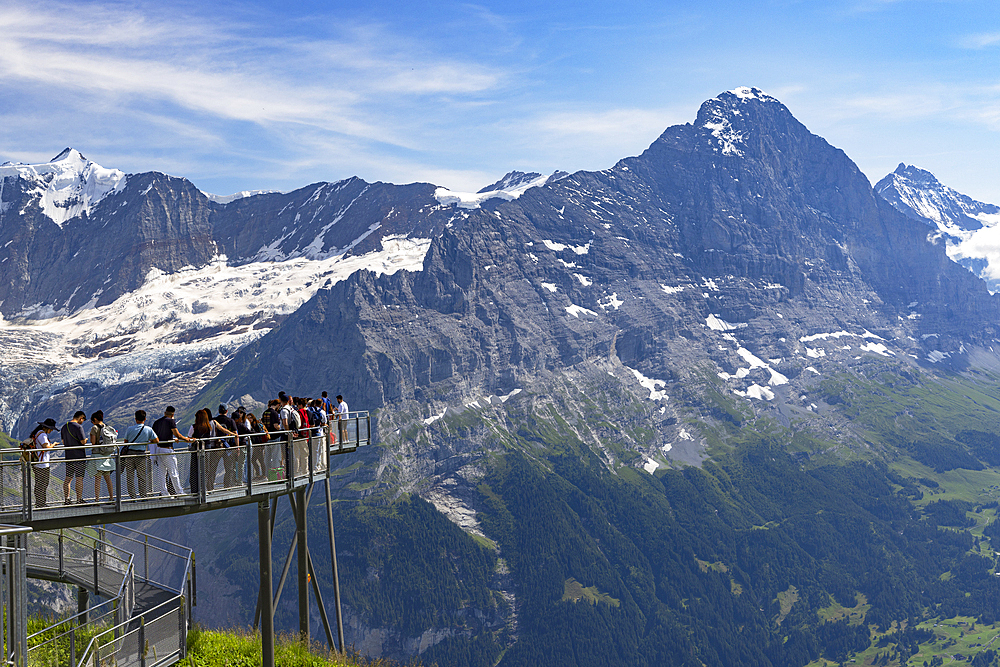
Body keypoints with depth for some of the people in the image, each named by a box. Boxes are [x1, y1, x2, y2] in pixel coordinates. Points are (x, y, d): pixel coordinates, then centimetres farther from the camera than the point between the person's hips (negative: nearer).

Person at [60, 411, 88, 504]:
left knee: (68, 479, 11)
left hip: (68, 457, 7)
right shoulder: (78, 427, -15)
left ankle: (66, 499, 13)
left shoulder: (64, 427, 11)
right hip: (79, 456, -7)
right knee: (79, 479, -3)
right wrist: (86, 439, 4)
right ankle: (79, 500, -1)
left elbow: (63, 442, 16)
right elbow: (83, 441, -16)